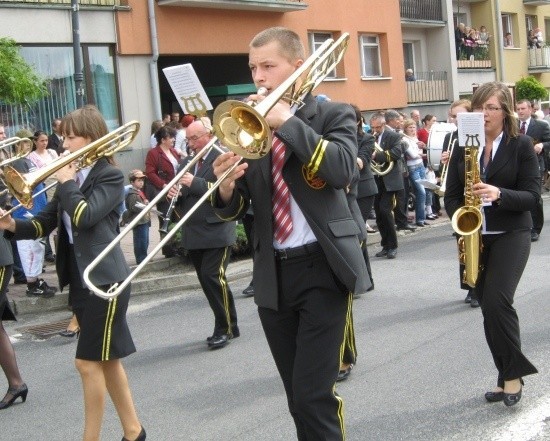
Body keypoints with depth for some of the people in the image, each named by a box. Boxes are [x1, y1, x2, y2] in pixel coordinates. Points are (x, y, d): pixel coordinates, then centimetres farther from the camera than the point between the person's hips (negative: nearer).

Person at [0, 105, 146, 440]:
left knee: (88, 361, -5)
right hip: (79, 278, 8)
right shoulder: (71, 177, 12)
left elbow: (83, 217, -24)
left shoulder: (110, 176, -9)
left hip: (104, 278, -8)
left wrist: (66, 182, -12)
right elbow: (44, 223, 8)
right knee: (106, 359, 13)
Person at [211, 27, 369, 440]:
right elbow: (235, 210, 7)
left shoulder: (333, 114, 0)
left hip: (322, 268, -4)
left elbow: (343, 169, -20)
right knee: (298, 398, 13)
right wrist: (226, 187, -15)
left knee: (313, 394, -10)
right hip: (273, 274, 5)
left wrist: (288, 121, -19)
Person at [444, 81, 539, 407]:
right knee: (490, 307, 6)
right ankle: (507, 377, 18)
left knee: (497, 301, -19)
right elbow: (451, 195, 8)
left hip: (511, 234, -4)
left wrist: (499, 194, -25)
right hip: (475, 236, 4)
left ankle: (513, 373, -1)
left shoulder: (521, 145, -4)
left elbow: (533, 195, -9)